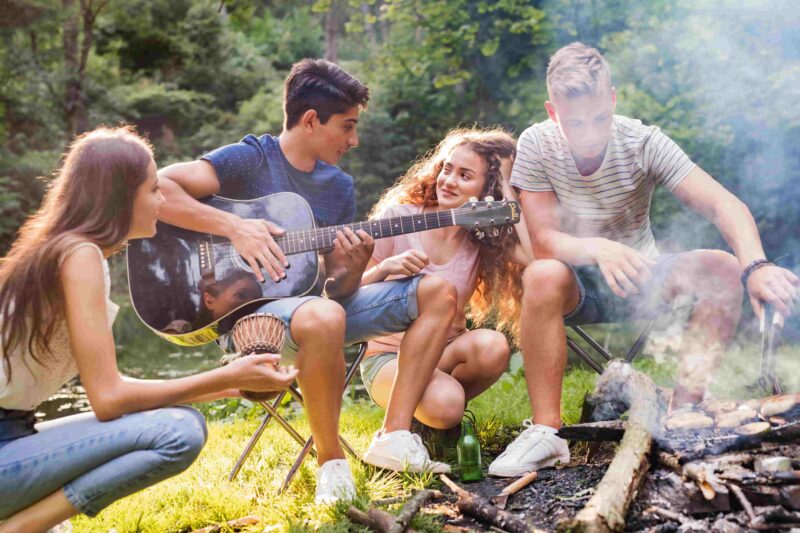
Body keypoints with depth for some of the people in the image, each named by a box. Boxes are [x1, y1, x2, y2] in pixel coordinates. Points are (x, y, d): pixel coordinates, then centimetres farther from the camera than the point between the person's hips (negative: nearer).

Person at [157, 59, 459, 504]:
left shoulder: (339, 185, 13)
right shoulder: (250, 159, -7)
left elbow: (337, 288, 11)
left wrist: (353, 268, -12)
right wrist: (236, 226, -25)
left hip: (315, 304, 8)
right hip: (248, 310, -7)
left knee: (438, 292, 0)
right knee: (324, 318, -41)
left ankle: (396, 435, -7)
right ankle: (331, 462, -20)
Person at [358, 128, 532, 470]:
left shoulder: (485, 238, -1)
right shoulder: (399, 216, -8)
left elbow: (537, 259, -22)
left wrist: (508, 192, -15)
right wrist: (385, 268, -27)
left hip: (448, 352, 3)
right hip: (390, 355, -3)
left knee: (492, 346, -32)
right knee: (445, 405, -35)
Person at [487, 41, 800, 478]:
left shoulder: (644, 143, -16)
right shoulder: (537, 145, -15)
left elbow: (724, 205, -26)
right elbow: (544, 241, -21)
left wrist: (756, 265, -46)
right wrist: (598, 249, -43)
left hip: (640, 281, 1)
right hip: (577, 289, -1)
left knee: (724, 269, -25)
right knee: (542, 277, -36)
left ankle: (684, 410, -20)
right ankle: (546, 429, -28)